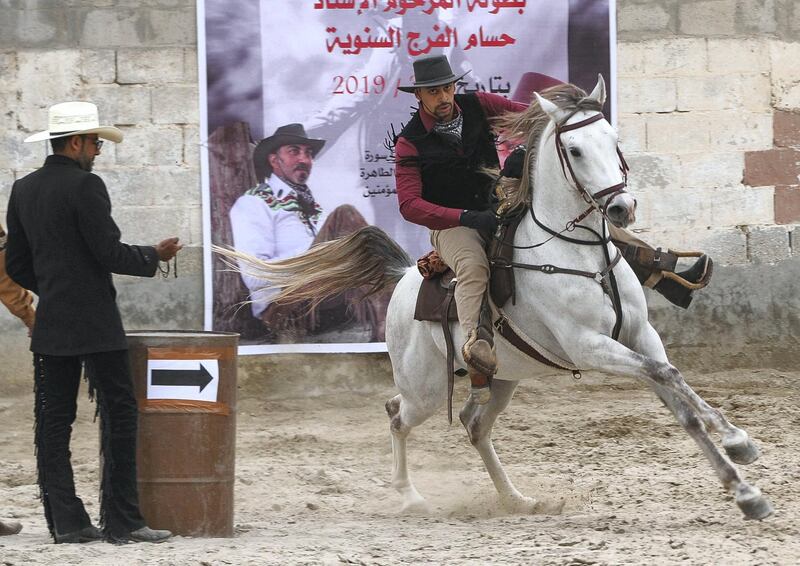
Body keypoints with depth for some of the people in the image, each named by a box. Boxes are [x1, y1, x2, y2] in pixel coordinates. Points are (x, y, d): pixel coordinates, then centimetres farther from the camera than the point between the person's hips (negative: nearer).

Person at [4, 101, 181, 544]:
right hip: (95, 324, -7)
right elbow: (109, 253, -14)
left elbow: (16, 266, 13)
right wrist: (154, 257, 2)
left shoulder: (23, 190, 10)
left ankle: (65, 520, 4)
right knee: (118, 413, -2)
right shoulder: (85, 186, -12)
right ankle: (121, 520, -5)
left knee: (53, 421, 5)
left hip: (50, 325, 7)